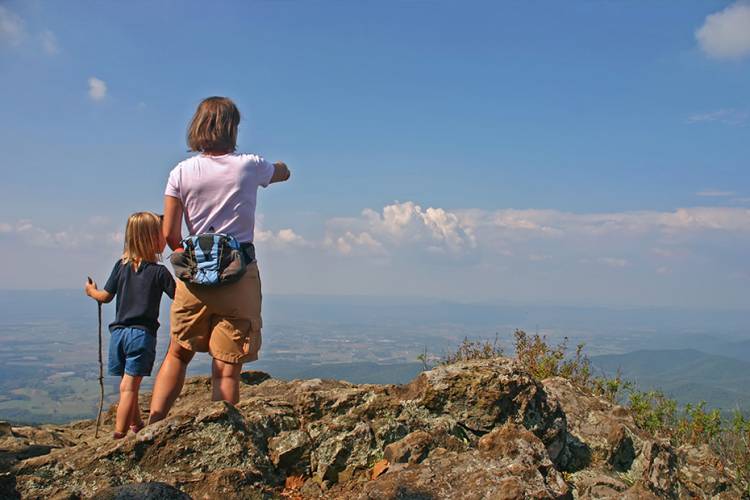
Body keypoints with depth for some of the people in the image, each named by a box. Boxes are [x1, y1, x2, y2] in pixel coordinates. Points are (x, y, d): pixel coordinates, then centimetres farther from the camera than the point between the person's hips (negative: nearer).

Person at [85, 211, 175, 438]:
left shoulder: (121, 265, 5)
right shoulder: (159, 271, -8)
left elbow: (106, 296, 10)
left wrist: (92, 291, 30)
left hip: (118, 332, 5)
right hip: (142, 333, -5)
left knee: (127, 384, 17)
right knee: (129, 387, -3)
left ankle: (136, 425, 34)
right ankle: (119, 434, -5)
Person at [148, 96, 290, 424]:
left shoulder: (182, 172, 1)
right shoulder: (249, 166, -1)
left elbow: (170, 234, 0)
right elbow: (283, 173, 23)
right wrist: (277, 164, 46)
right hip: (240, 274, -2)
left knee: (177, 354, 19)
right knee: (227, 367, 3)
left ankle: (153, 424, 15)